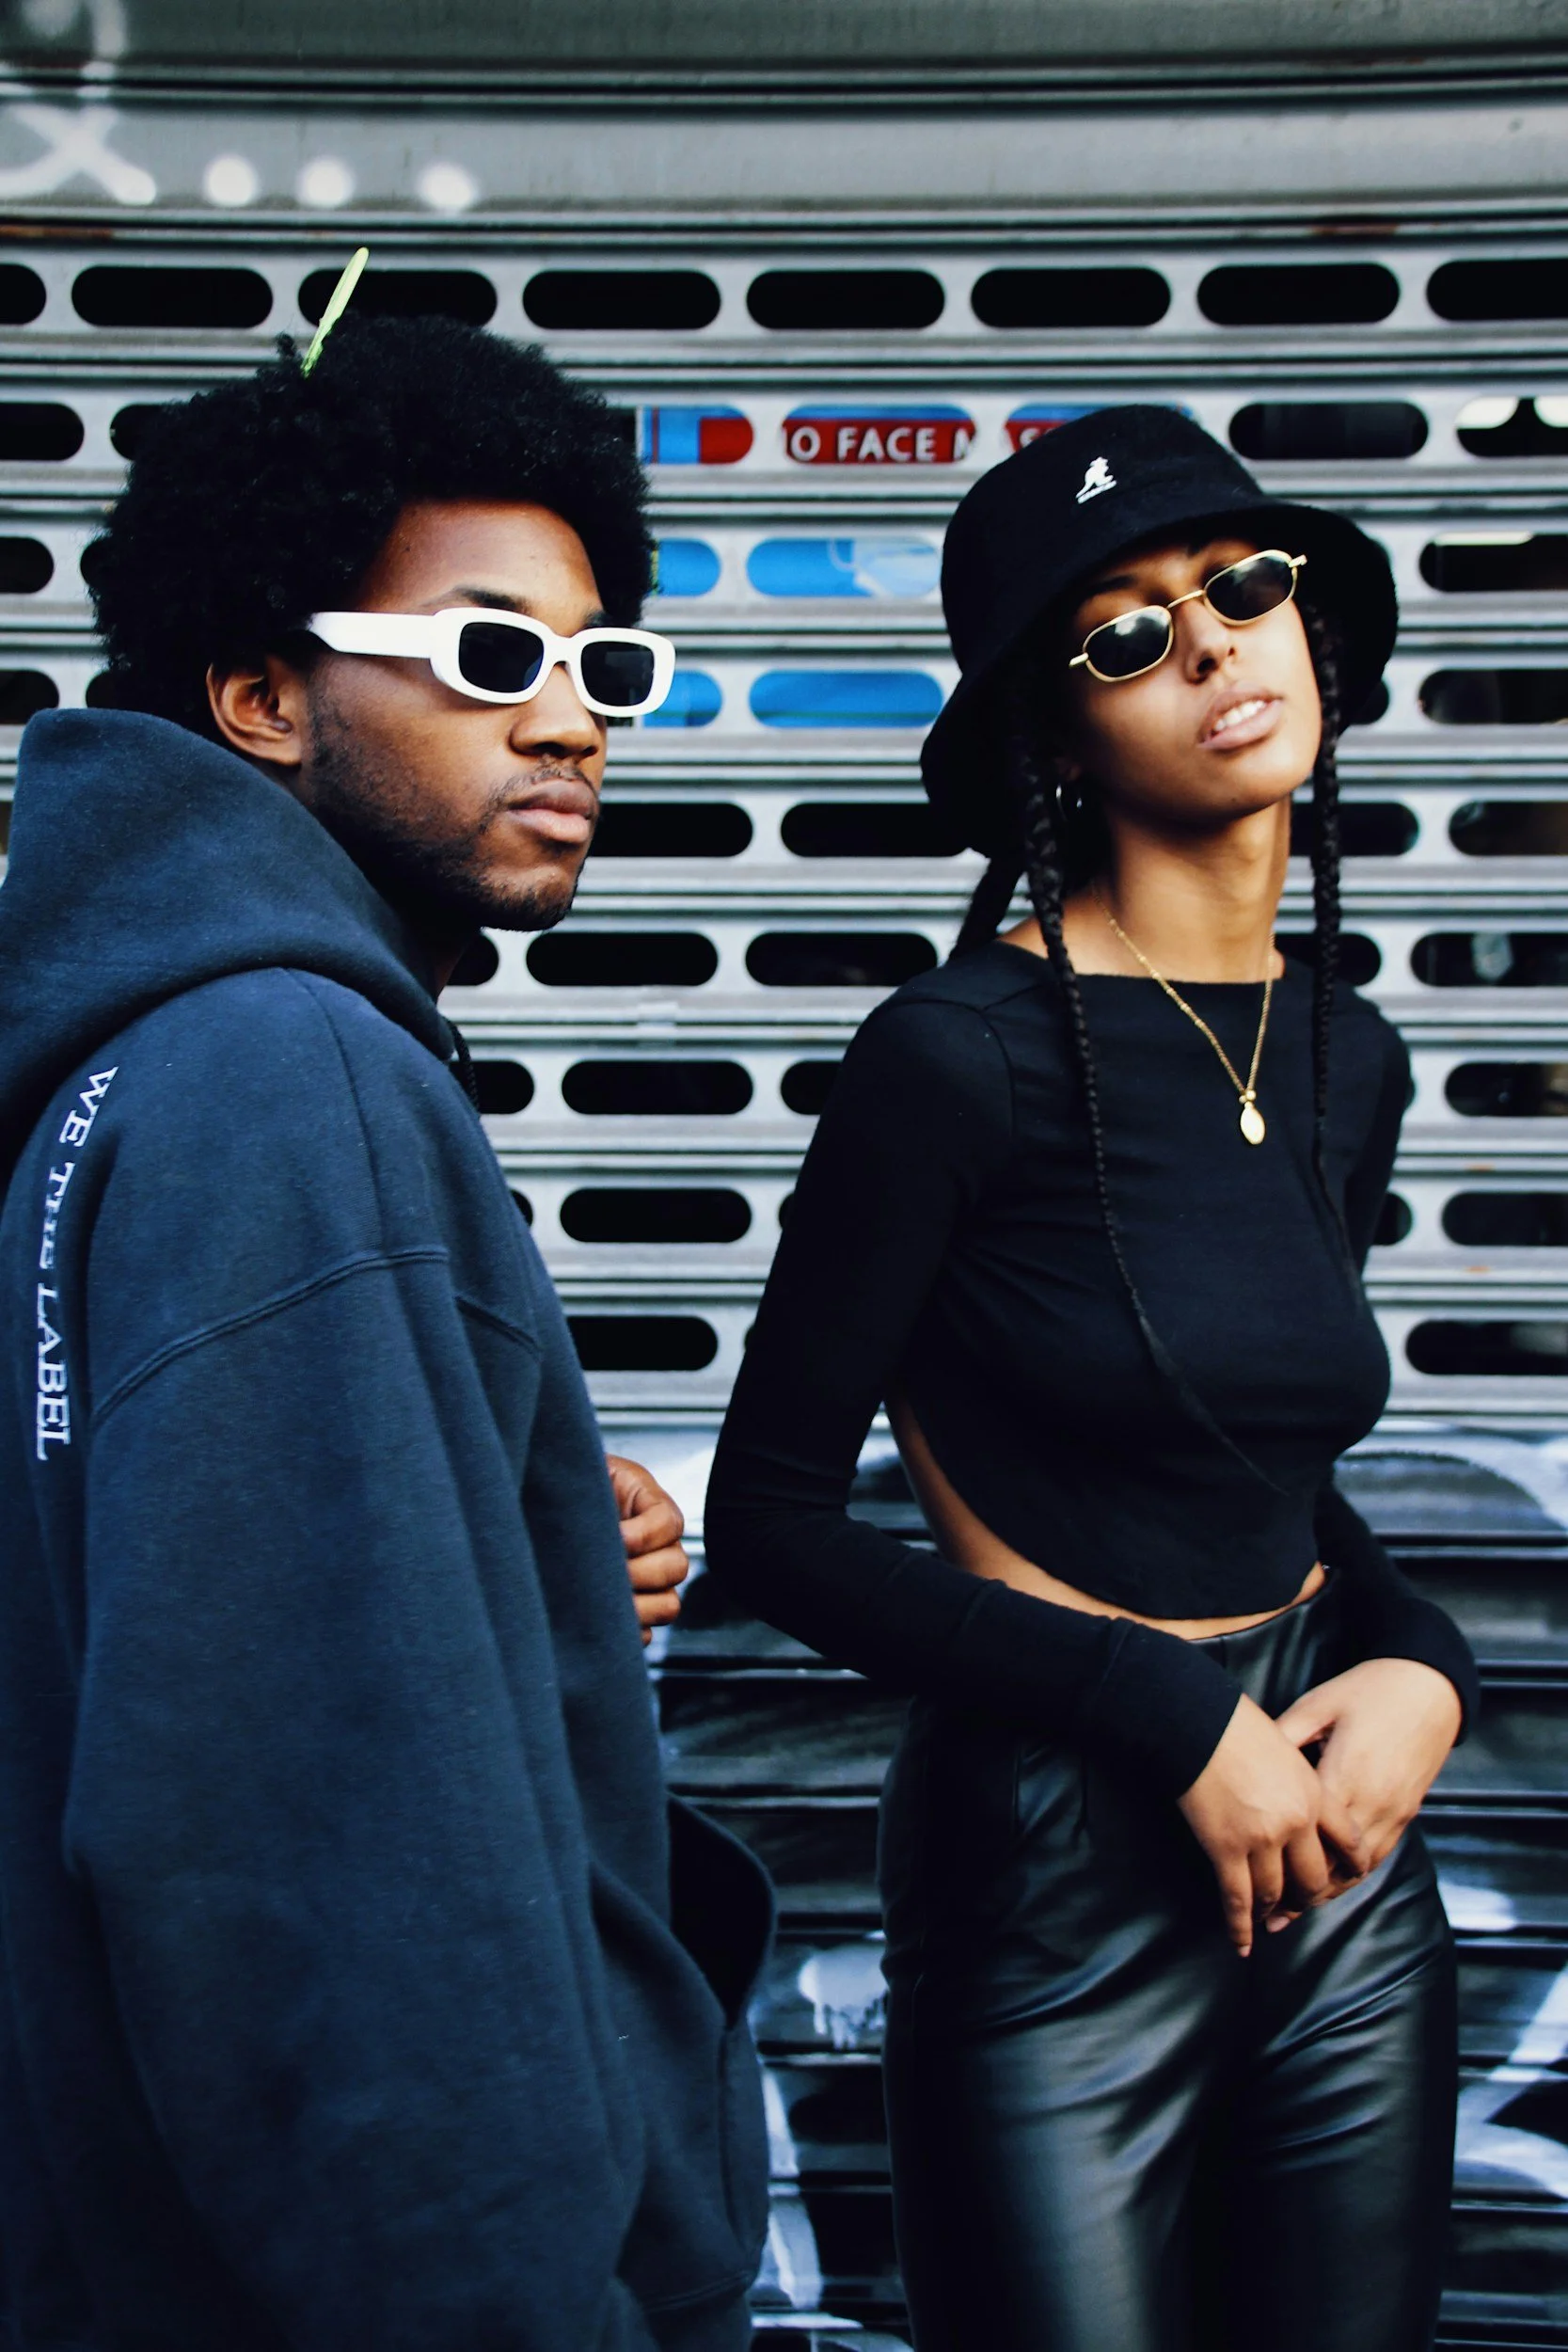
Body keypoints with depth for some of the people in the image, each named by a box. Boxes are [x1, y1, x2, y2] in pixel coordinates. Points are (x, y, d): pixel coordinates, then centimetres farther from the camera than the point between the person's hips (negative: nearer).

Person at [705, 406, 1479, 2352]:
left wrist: (1419, 1664, -2)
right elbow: (769, 1520, -12)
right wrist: (1177, 1715, -15)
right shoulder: (965, 1056, -15)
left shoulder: (1348, 1062, 5)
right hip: (1054, 1876, -6)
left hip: (1342, 1849, 6)